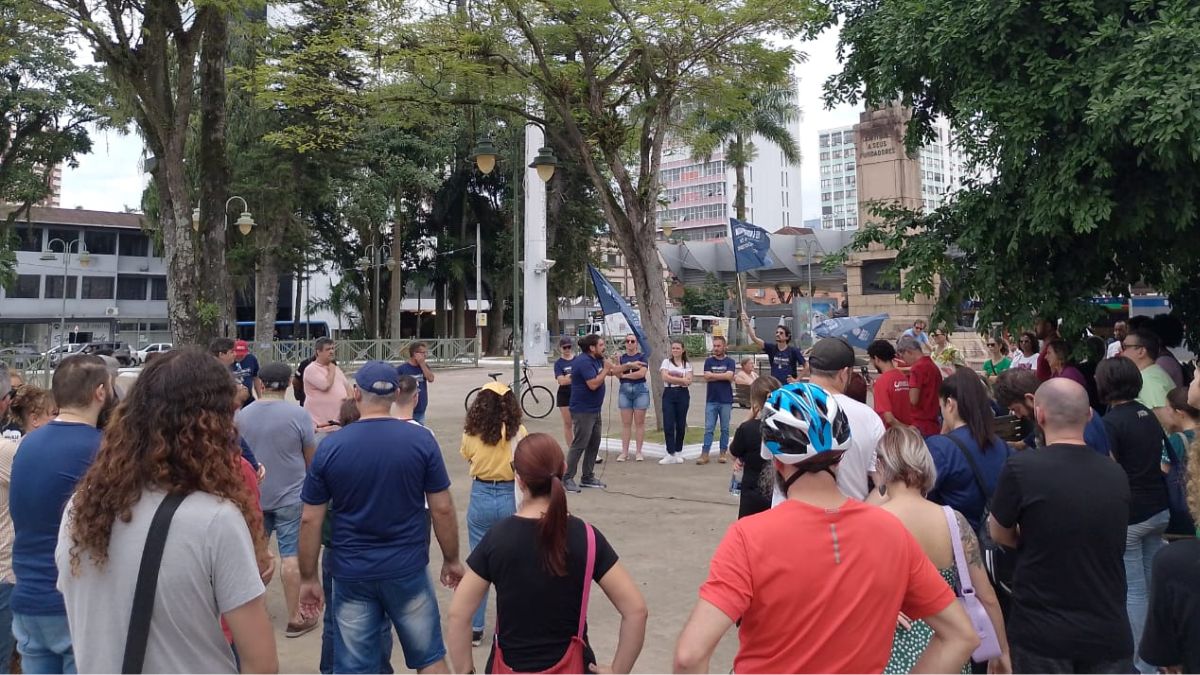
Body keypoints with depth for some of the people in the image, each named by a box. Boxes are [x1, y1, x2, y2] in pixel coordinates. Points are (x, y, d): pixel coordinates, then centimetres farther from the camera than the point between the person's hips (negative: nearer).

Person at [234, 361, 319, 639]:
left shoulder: (242, 414, -4)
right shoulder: (298, 415, -16)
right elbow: (311, 458, -7)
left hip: (253, 495, 4)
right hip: (290, 496, -4)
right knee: (290, 557, 1)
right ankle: (294, 619, 7)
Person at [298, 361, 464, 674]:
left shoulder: (330, 446, -7)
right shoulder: (421, 440, -9)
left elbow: (310, 520, -4)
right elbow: (442, 509, -7)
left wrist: (308, 578, 7)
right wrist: (452, 560, 7)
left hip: (351, 574, 1)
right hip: (407, 569, 0)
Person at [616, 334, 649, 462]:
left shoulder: (642, 356, 0)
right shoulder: (622, 357, 10)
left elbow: (642, 373, -13)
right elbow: (618, 374, -1)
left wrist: (625, 375, -6)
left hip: (640, 389, -3)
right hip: (625, 390, 3)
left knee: (639, 422, 0)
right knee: (626, 423, 3)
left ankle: (639, 452, 6)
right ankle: (624, 452, 6)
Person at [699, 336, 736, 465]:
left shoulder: (730, 362, 4)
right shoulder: (708, 361, 8)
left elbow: (729, 376, -12)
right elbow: (706, 377, -5)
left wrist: (713, 375, -6)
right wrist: (722, 376, -7)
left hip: (726, 401, -1)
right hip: (711, 400, 1)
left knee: (725, 428, 5)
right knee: (708, 428, -1)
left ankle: (722, 453, 13)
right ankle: (704, 454, -2)